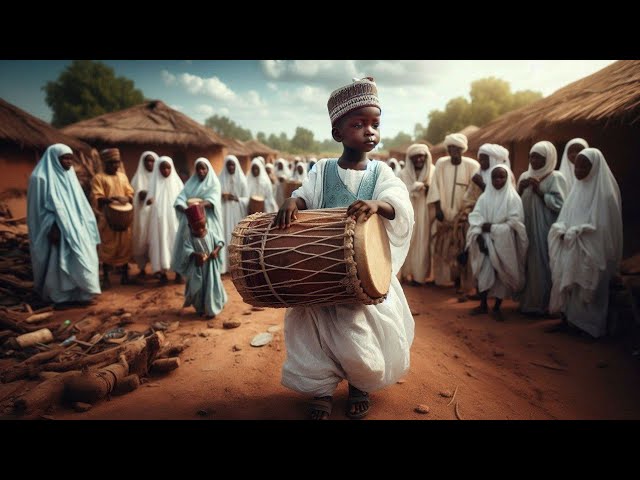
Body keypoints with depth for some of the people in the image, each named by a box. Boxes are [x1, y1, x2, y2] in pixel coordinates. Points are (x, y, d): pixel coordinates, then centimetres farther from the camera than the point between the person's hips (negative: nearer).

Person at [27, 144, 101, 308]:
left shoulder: (69, 176, 12)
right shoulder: (41, 178, -11)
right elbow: (40, 207, -14)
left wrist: (83, 225, 12)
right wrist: (52, 229, -21)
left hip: (73, 227, 8)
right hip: (56, 229, -8)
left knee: (78, 260, 8)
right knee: (59, 262, -2)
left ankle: (78, 294, 16)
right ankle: (61, 298, 8)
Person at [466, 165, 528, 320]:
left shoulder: (513, 198, -4)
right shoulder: (484, 197, 4)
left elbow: (514, 222, -11)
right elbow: (474, 217, -4)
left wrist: (492, 228, -15)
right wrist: (479, 236, -17)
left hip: (504, 243, -2)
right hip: (485, 242, 2)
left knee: (501, 275, 4)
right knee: (484, 273, 3)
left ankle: (497, 307, 17)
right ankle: (483, 305, 17)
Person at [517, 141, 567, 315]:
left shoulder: (556, 177, -5)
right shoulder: (525, 176, 12)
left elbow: (559, 204, -13)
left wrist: (539, 190, -15)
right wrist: (520, 189, -4)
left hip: (545, 231, -5)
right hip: (526, 228, 5)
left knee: (543, 266, -3)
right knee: (528, 265, 7)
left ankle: (544, 304, 9)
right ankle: (528, 302, 17)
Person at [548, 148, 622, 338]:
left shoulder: (605, 192, -11)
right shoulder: (578, 188, 10)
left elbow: (603, 227, -16)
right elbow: (565, 216, 11)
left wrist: (575, 233, -18)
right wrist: (563, 230, -9)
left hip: (592, 253, -6)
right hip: (570, 249, 6)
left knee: (588, 291, 2)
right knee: (570, 285, 9)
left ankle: (590, 325, 15)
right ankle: (569, 318, 19)